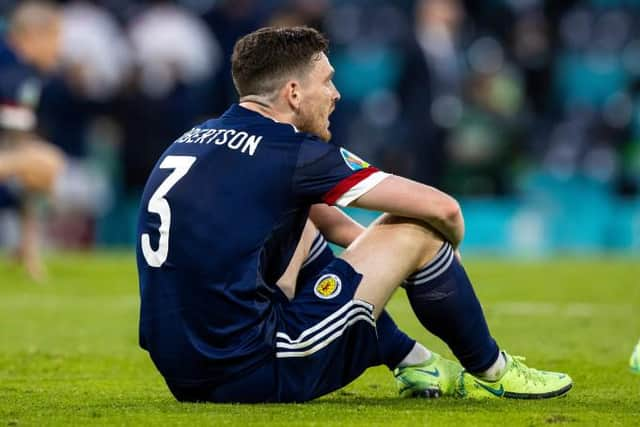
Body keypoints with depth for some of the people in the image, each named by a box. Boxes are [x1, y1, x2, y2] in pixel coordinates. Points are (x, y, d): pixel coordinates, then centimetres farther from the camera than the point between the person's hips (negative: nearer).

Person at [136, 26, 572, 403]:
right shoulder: (290, 151, -10)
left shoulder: (196, 139, 14)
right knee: (414, 230, 2)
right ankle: (492, 372, 23)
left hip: (183, 376, 9)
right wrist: (448, 252, 17)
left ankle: (416, 365, 35)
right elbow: (442, 208, -4)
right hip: (255, 375, -8)